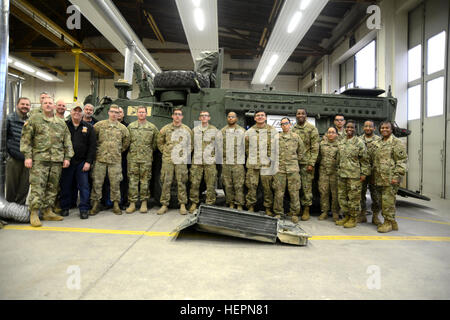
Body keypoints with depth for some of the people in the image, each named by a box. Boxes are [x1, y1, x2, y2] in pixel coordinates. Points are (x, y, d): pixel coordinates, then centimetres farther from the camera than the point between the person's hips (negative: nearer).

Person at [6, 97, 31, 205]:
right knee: (11, 184, 6)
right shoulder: (9, 118, -1)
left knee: (24, 185, 7)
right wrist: (7, 151, -6)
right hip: (13, 158, -3)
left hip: (27, 159, 3)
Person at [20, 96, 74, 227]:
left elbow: (67, 142, 16)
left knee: (52, 187, 7)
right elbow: (26, 139, 1)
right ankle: (34, 213, 1)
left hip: (57, 161, 4)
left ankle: (48, 211, 17)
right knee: (37, 187, -6)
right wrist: (27, 156, -7)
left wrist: (67, 157, 7)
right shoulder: (34, 119, 6)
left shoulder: (61, 123, 16)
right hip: (39, 159, -3)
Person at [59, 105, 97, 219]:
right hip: (66, 161, 1)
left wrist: (88, 161, -6)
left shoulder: (88, 127, 7)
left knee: (84, 186, -1)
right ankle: (64, 207, 22)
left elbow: (93, 146, 2)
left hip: (82, 162, 0)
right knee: (65, 185, 8)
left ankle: (84, 209, 7)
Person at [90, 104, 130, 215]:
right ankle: (96, 204, 14)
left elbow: (126, 142, 19)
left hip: (116, 160, 1)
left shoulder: (122, 128, 8)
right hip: (100, 158, -1)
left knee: (115, 183, 5)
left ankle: (116, 204, 15)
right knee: (97, 182, 2)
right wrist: (96, 148, 5)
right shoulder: (100, 124, 4)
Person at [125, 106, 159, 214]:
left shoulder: (152, 127, 6)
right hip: (132, 158, 1)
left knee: (145, 181, 2)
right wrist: (131, 150, 10)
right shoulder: (130, 126, 9)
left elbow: (156, 142, 13)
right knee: (132, 181, 1)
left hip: (146, 159, -1)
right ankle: (132, 204, 9)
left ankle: (144, 203, 12)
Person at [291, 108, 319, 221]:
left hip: (306, 162, -4)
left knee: (307, 187, -1)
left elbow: (315, 148, -7)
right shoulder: (293, 129, 12)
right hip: (294, 162, 4)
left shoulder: (312, 129, -3)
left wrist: (311, 163, -13)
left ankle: (306, 210, 10)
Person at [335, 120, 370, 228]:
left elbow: (365, 160, -5)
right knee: (342, 196, 11)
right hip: (342, 175, 6)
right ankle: (346, 216, 24)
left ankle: (353, 218, 11)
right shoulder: (341, 142, 14)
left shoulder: (359, 142, -4)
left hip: (354, 176, -6)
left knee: (354, 197, -1)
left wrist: (364, 173, -9)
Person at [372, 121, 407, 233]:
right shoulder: (377, 143, 19)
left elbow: (402, 161, -9)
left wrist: (397, 176, -17)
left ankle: (389, 222, 3)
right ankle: (390, 222, 20)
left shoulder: (397, 143, -3)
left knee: (388, 200, -8)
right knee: (383, 200, 10)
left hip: (390, 178, -7)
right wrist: (374, 176, 19)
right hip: (379, 178, 7)